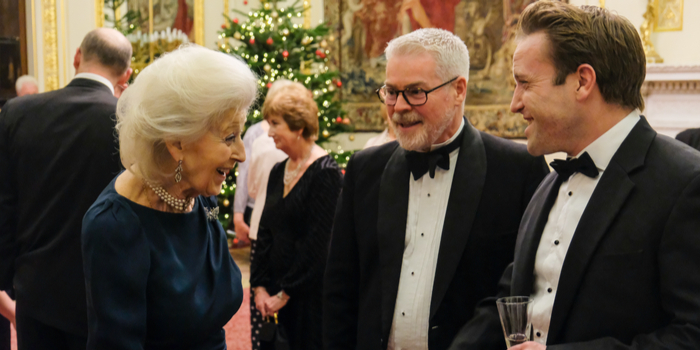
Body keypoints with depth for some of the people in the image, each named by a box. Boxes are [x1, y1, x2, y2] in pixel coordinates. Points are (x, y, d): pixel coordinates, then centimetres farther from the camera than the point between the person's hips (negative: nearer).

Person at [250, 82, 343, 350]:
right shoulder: (278, 172, 10)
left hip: (312, 294, -7)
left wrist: (285, 293, -13)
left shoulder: (325, 172, -13)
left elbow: (317, 242, -17)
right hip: (278, 292, 7)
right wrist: (260, 286, 2)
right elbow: (265, 232, 11)